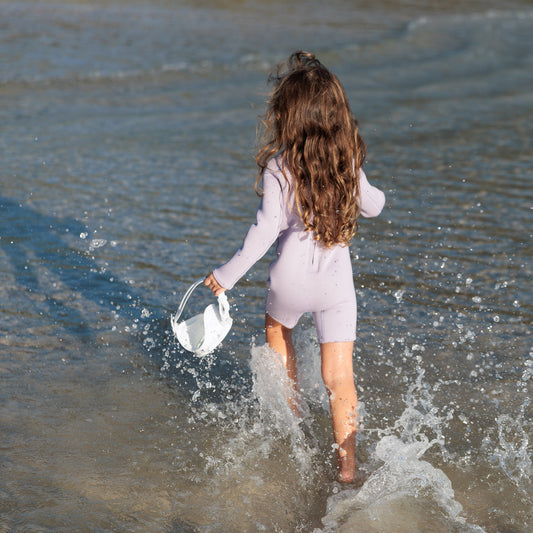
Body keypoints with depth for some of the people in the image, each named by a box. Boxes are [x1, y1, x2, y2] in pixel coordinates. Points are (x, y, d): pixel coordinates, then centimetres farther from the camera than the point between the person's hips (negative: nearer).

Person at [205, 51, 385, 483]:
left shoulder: (278, 167, -16)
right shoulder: (349, 161, -3)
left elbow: (267, 229, -21)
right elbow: (371, 207, 11)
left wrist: (229, 274, -13)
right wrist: (379, 197, 35)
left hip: (292, 278, -2)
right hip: (337, 280, 2)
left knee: (277, 329, 31)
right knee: (339, 378, 5)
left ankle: (291, 417, 44)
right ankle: (347, 465, 3)